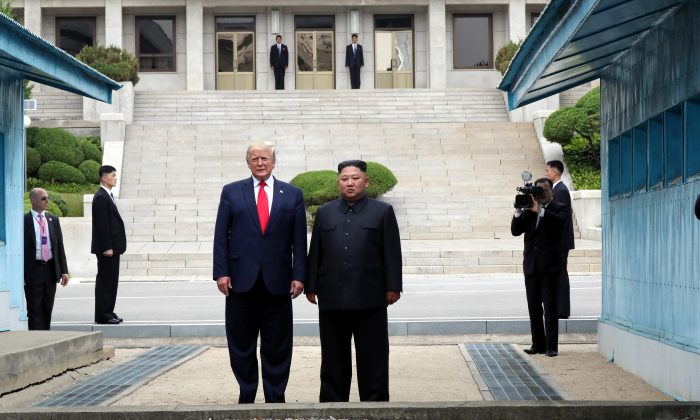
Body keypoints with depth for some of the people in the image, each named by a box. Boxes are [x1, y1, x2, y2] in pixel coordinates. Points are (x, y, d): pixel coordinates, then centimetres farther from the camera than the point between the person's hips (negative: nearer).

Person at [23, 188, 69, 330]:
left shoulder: (53, 219, 10)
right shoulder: (24, 221, -5)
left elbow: (60, 246, 11)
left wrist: (64, 270, 4)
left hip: (51, 269, 5)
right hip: (33, 269, -5)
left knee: (47, 308, 10)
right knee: (35, 309, -2)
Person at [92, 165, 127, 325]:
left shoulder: (108, 196, 16)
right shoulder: (101, 197, -15)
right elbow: (102, 225, -20)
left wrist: (113, 246, 17)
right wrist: (107, 247, -22)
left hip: (112, 246, 10)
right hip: (107, 247, -10)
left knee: (111, 280, 13)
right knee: (105, 280, -5)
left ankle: (108, 312, 19)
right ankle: (102, 315, -2)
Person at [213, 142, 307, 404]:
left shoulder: (292, 194, 7)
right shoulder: (232, 192, 6)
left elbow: (299, 240, 4)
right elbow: (221, 235, 3)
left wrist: (298, 275, -4)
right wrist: (221, 272, -6)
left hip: (277, 282, 0)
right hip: (241, 280, 0)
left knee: (277, 347, 5)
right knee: (241, 345, 6)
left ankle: (275, 399, 13)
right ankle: (246, 396, 17)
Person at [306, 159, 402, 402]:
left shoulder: (383, 212, 5)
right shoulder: (325, 213, 13)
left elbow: (392, 253, 1)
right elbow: (315, 253, 11)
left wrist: (392, 287, -5)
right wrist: (311, 286, 5)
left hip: (369, 299, -2)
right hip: (332, 298, 2)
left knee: (372, 358, 1)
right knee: (333, 359, 8)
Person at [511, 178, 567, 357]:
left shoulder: (559, 208, 3)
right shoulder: (529, 210, 12)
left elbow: (559, 221, -19)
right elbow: (515, 231, 4)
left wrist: (540, 210, -24)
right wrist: (518, 211, -9)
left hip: (549, 265, -4)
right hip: (531, 265, 4)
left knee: (550, 306, -6)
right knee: (533, 307, 7)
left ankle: (551, 346, -4)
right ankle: (538, 344, 13)